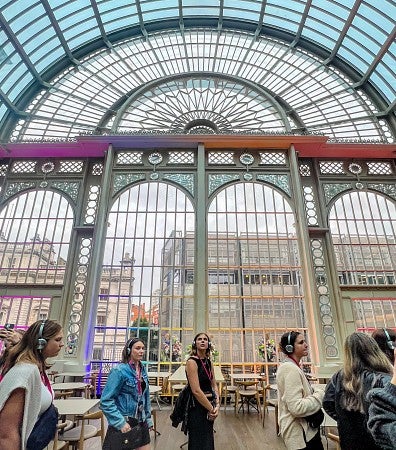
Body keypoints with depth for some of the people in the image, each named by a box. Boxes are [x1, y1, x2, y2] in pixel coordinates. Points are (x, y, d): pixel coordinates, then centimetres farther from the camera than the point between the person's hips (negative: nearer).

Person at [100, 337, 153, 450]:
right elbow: (106, 401, -19)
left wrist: (148, 419, 12)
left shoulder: (143, 370, 3)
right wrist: (120, 422, -22)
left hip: (141, 422, 6)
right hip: (123, 423, -6)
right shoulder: (119, 370, -18)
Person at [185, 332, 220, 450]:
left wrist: (217, 405, -5)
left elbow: (214, 385, 9)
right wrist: (211, 409, -14)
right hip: (197, 407, -8)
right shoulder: (192, 362, -18)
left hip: (208, 406, 8)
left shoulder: (208, 362, 5)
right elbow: (196, 390, -22)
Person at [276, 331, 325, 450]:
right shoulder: (290, 369, -24)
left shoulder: (294, 366, 9)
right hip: (299, 433, -10)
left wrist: (316, 392, 4)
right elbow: (297, 407, -27)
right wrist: (320, 395, -16)